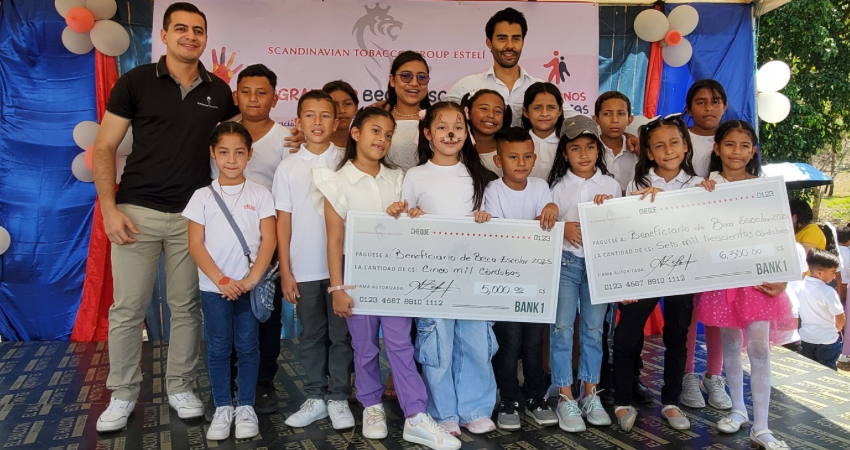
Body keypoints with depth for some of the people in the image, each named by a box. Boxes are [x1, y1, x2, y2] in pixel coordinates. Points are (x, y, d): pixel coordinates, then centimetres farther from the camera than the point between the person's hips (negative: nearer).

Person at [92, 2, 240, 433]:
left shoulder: (219, 91, 7)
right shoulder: (136, 81, 0)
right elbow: (104, 148, 0)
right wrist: (109, 209, -9)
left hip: (193, 215, 2)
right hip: (137, 211, -2)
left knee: (187, 307, 7)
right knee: (128, 307, 2)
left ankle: (180, 387, 23)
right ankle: (122, 395, 17)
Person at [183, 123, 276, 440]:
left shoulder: (260, 195, 1)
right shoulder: (202, 196, 2)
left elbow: (269, 240, -4)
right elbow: (195, 244, -2)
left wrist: (251, 280, -13)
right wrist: (221, 280, -12)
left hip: (250, 286, 0)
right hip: (213, 287, 1)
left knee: (248, 347, 6)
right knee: (218, 349, 7)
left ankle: (245, 407, 17)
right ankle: (222, 408, 19)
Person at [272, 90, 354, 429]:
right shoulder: (288, 167, 3)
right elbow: (283, 221, 4)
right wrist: (285, 271, 0)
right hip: (304, 269, 1)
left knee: (341, 334, 7)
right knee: (311, 336, 12)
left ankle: (339, 398, 19)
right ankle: (315, 398, 23)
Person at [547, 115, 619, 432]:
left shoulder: (611, 185, 7)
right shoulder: (558, 185, 3)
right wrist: (563, 228, -17)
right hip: (565, 262, -1)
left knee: (593, 329, 6)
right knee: (562, 328, -6)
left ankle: (590, 395, 18)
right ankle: (566, 399, 3)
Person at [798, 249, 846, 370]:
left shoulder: (800, 286, -4)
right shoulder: (828, 292, -21)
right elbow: (841, 319, -18)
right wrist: (837, 330, 4)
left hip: (806, 338, 5)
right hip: (827, 341, -5)